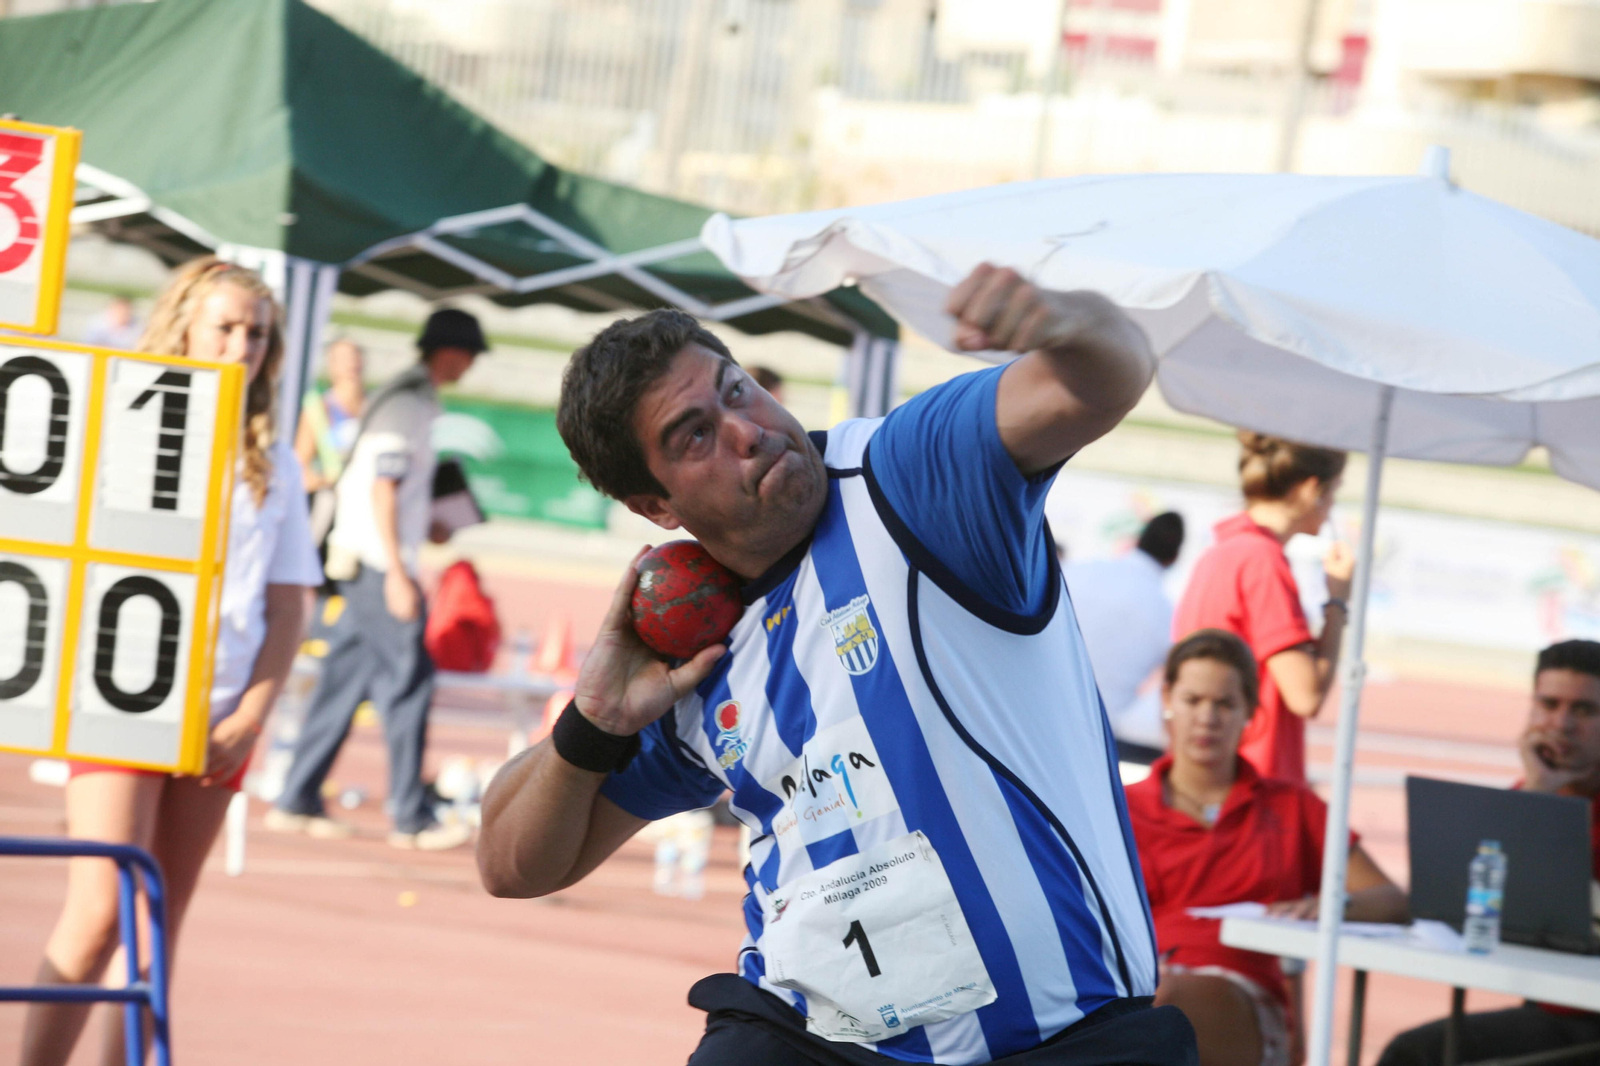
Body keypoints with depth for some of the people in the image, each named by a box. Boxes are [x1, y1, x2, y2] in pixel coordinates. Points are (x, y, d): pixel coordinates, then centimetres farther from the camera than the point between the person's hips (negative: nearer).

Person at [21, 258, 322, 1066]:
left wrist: (247, 722, -1)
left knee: (157, 933, 4)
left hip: (218, 724, 4)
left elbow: (287, 608, 11)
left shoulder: (272, 466, 12)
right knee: (99, 914, -14)